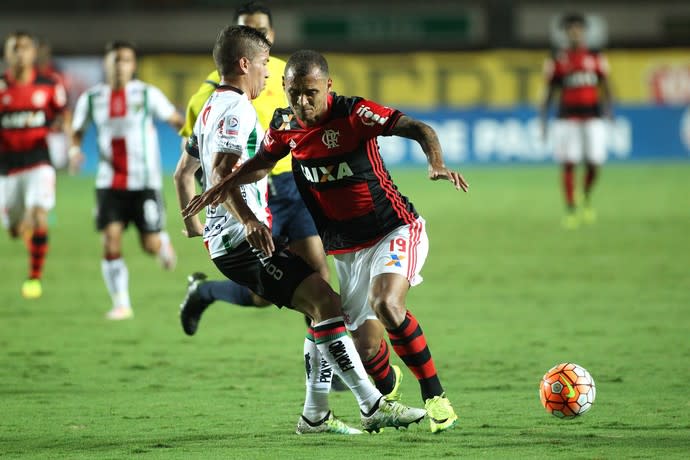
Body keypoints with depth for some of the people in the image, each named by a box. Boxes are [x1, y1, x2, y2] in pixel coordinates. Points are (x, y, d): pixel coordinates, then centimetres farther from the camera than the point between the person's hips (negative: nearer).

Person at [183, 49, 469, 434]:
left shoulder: (353, 113, -19)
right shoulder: (285, 126, -2)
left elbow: (418, 129, -29)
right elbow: (263, 162, 20)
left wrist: (437, 163, -48)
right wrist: (226, 184, 4)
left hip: (396, 230, -5)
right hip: (347, 250, 5)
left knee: (386, 303, -33)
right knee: (365, 344, 0)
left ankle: (435, 396, -18)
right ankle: (388, 395, 36)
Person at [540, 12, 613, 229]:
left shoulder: (596, 59, 8)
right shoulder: (558, 61, 3)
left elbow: (605, 90, 11)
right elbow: (549, 93, 6)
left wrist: (607, 114, 0)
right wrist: (543, 121, 0)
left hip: (592, 117, 1)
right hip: (567, 119, -1)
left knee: (594, 164, -4)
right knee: (568, 164, -6)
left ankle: (587, 200, 23)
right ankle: (570, 210, 0)